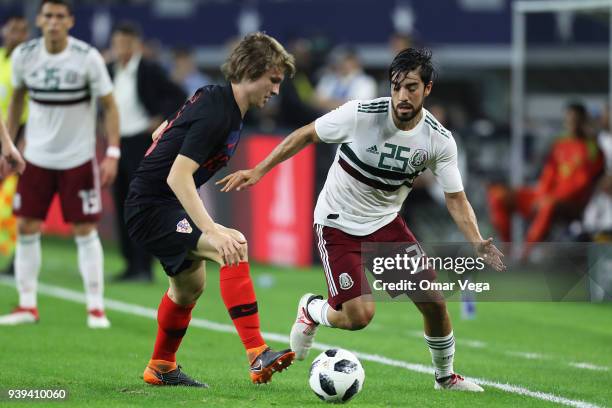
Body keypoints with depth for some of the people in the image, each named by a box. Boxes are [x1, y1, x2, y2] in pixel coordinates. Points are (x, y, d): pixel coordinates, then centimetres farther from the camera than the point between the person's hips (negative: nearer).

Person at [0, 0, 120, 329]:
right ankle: (27, 305, 10)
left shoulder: (88, 58, -12)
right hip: (36, 156, 3)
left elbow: (109, 105, -5)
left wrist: (112, 153, -13)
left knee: (85, 231, -2)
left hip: (78, 158, -3)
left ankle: (95, 307, 6)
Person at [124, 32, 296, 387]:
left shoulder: (214, 98, 7)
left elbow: (160, 134, 21)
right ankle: (258, 357, -34)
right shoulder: (216, 114, -23)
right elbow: (178, 176, -32)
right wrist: (213, 232, -38)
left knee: (190, 285, 27)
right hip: (153, 208, -11)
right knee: (234, 247, -28)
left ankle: (161, 368, 47)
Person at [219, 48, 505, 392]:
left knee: (435, 302, -3)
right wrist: (259, 171, -10)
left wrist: (478, 243, -23)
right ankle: (312, 311, 18)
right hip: (338, 224, -4)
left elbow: (456, 199, -7)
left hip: (386, 222, 4)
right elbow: (306, 135, -8)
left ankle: (445, 376, 24)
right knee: (359, 316, -18)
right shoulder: (360, 115, -23)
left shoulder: (440, 141, -13)